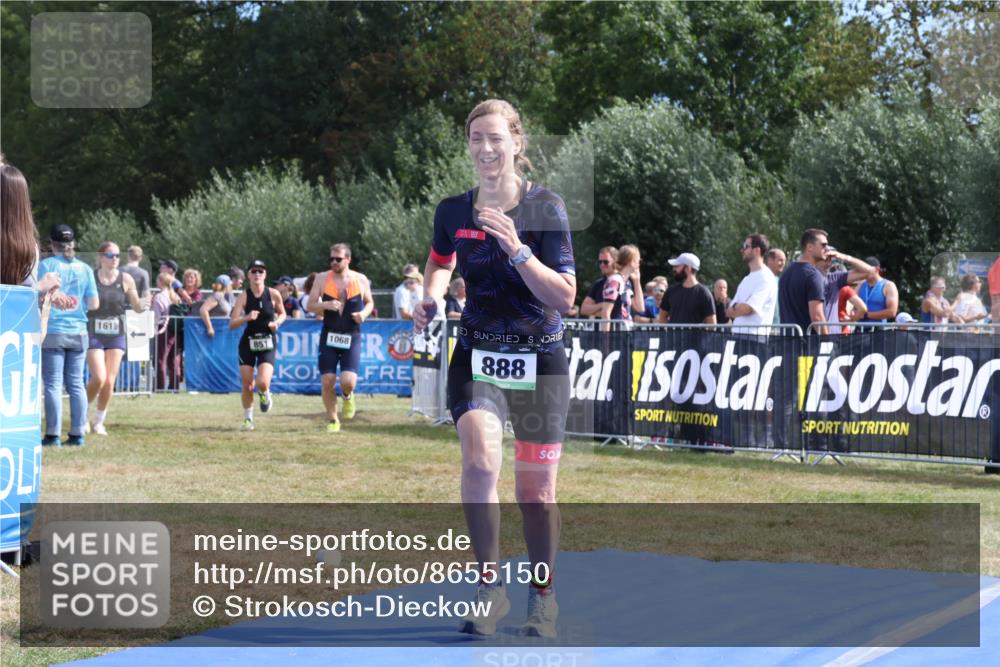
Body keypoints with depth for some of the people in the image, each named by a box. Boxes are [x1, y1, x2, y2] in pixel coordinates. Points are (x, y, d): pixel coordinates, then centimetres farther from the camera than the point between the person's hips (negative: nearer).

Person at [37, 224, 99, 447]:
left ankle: (53, 434, -3)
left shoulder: (46, 265, -4)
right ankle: (77, 434, 7)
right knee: (76, 383, 7)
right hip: (78, 332, 3)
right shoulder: (84, 269, 6)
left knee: (53, 384, -1)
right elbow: (94, 304, 6)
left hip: (53, 332, -3)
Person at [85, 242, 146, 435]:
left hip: (116, 335, 2)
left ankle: (98, 422, 17)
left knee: (110, 382, 0)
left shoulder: (125, 279, -1)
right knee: (99, 378, -14)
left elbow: (136, 307, 6)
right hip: (93, 334, -2)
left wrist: (142, 305, -16)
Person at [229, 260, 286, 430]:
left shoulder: (273, 294, -6)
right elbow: (232, 324, -11)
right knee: (246, 385, 1)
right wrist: (246, 318, -29)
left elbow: (282, 314, 13)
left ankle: (265, 394, 20)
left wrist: (277, 322, -9)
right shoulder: (244, 296, -7)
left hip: (267, 344, -1)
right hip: (248, 342, 1)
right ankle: (248, 419, 21)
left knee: (263, 383, -18)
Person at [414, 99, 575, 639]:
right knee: (480, 461, -25)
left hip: (539, 361, -1)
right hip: (477, 356, 1)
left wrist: (517, 250, -26)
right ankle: (489, 587, -11)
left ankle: (542, 597, 28)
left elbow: (564, 296, -16)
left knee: (535, 492, 5)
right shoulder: (453, 211, -2)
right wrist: (431, 298, 2)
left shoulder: (545, 207, -11)